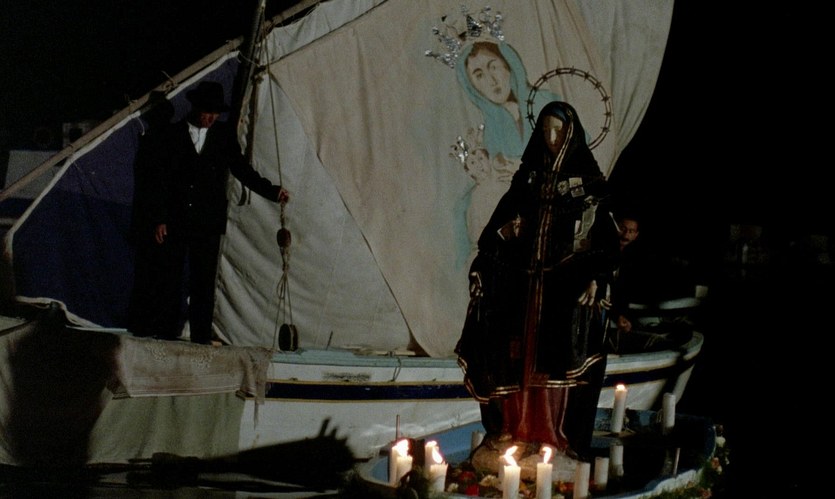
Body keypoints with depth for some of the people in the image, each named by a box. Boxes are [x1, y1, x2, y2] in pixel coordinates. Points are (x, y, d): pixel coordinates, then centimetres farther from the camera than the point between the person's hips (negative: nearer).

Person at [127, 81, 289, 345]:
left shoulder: (224, 135, 7)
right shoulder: (172, 135, 2)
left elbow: (242, 170, 11)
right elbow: (159, 180, 2)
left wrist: (272, 191, -3)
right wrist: (158, 219, -3)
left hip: (207, 225, 1)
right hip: (174, 222, -1)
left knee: (204, 283, 0)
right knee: (168, 280, 0)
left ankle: (201, 339, 2)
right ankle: (165, 335, 5)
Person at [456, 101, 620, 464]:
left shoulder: (587, 178, 0)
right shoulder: (529, 176, 12)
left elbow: (603, 232, -5)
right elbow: (505, 215, 18)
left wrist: (595, 280, -15)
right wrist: (502, 231, -3)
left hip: (567, 284, -4)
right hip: (524, 280, 4)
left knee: (559, 357, -6)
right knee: (519, 353, 3)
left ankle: (553, 435, -1)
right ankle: (512, 429, 9)